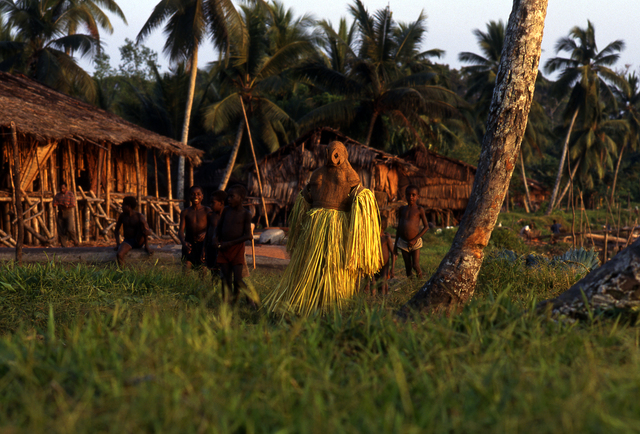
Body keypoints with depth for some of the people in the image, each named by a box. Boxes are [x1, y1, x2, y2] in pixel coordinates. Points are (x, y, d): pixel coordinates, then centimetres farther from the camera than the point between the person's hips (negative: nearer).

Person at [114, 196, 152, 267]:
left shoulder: (139, 216, -5)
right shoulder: (122, 215, 4)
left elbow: (148, 231, -9)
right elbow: (117, 229, 17)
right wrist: (118, 243, 3)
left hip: (139, 241, 0)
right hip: (128, 242, 0)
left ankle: (146, 247, -16)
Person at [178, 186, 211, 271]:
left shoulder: (207, 211, 3)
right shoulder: (185, 212, 5)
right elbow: (181, 230, -2)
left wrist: (205, 233, -30)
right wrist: (183, 242, -23)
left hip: (202, 243, -1)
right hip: (189, 244, 1)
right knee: (185, 268, -11)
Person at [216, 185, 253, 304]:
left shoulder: (245, 214, -5)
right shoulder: (226, 210, 7)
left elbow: (247, 235, -10)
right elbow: (218, 227, 18)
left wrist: (230, 243, -15)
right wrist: (216, 239, -1)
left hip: (237, 249, -4)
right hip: (223, 249, 4)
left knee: (237, 280, -10)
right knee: (226, 280, 2)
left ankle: (250, 300, 10)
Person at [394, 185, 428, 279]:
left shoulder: (419, 210, -2)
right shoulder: (402, 209, 9)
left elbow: (426, 227, -4)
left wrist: (414, 240, -13)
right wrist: (396, 244, 17)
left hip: (415, 242, -3)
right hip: (403, 242, 3)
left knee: (415, 265, -6)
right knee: (408, 267, 6)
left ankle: (420, 275, 23)